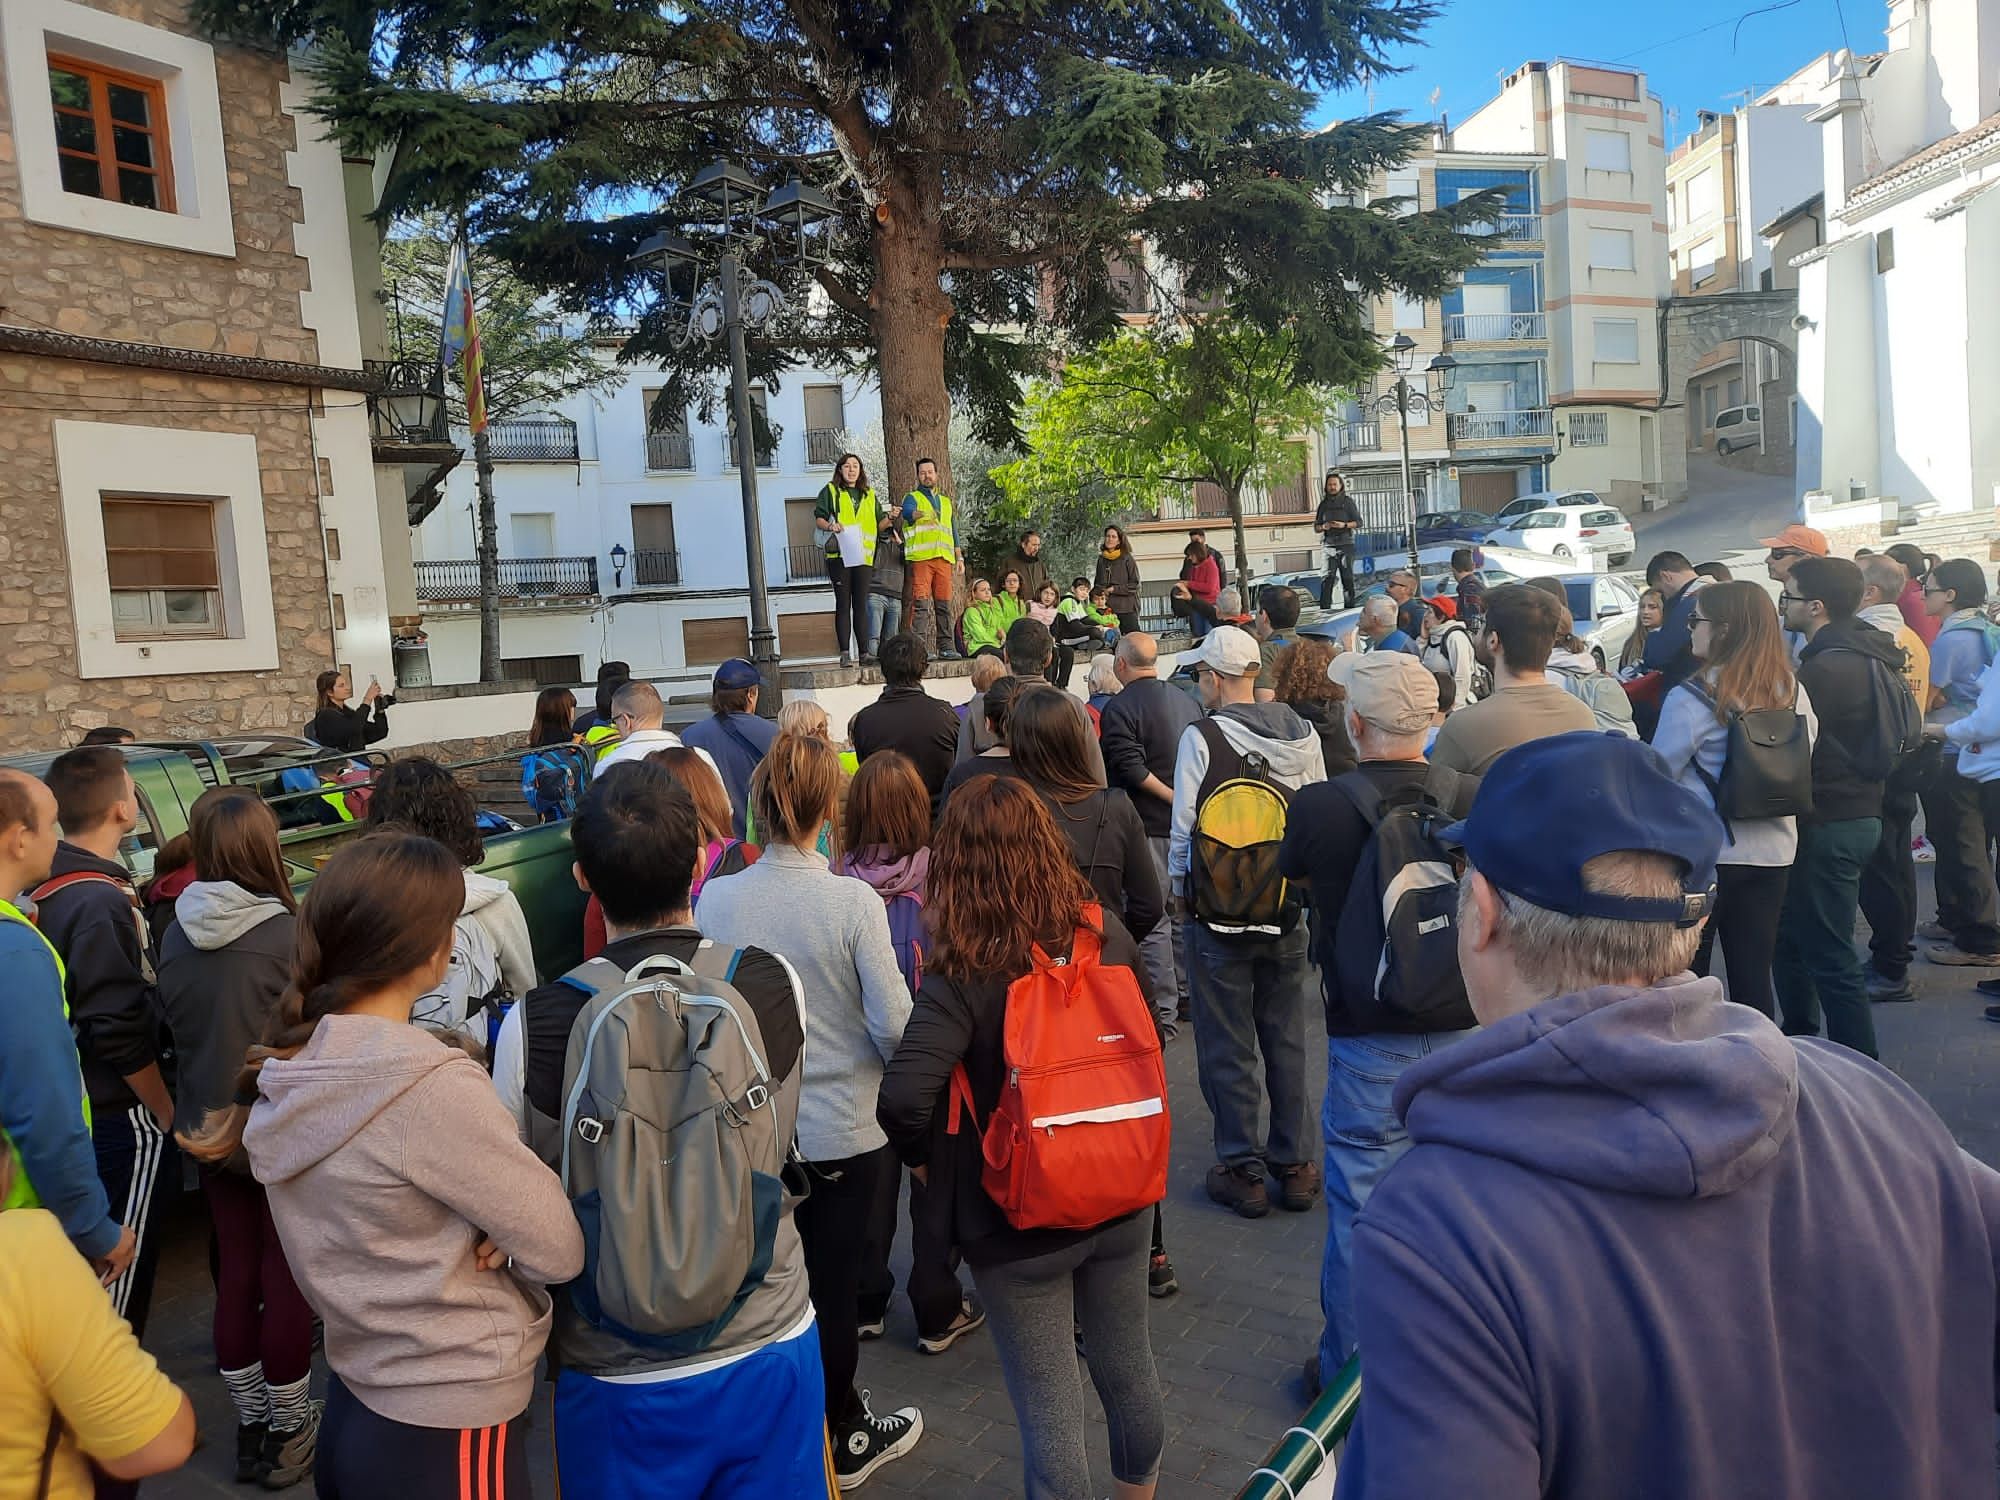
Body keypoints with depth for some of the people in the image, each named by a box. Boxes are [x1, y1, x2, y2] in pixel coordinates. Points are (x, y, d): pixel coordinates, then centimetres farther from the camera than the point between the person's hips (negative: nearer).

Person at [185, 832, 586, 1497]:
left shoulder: (292, 1067, -3)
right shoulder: (431, 1089, -27)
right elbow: (559, 1250, -20)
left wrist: (480, 1237, -11)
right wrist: (497, 1245, -1)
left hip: (348, 1402, 7)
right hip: (448, 1428, -7)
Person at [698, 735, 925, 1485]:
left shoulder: (716, 898, -12)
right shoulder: (853, 901, -19)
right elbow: (894, 1027, -17)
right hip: (843, 1133, -2)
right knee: (832, 1282, 14)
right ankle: (845, 1436, 36)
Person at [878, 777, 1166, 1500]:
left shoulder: (963, 976, -23)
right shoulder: (1107, 934, -8)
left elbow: (903, 1098, -34)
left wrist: (928, 1160, -13)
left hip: (1017, 1223, -5)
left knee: (1049, 1410, 12)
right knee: (1128, 1367, 26)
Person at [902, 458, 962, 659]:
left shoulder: (946, 501, 26)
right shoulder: (912, 498, 9)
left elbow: (953, 531, 28)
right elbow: (907, 512, -16)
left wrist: (959, 557, 18)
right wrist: (921, 514, -39)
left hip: (944, 559, 5)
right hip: (920, 558, -5)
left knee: (944, 604, 3)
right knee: (921, 603, -12)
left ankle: (945, 647, 7)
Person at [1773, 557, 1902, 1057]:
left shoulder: (1826, 668, -21)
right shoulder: (1867, 659, 11)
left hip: (1828, 824, -10)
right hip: (1858, 811, 10)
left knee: (1830, 958, -4)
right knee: (1791, 935, 21)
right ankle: (1799, 1043, 34)